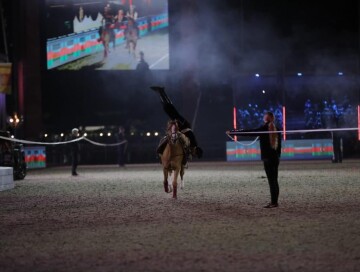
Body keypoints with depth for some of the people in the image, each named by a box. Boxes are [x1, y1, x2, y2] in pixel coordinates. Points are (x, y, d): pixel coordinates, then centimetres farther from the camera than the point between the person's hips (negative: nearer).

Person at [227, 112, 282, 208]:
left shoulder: (263, 129, -8)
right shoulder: (277, 130, 8)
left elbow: (247, 132, -9)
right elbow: (279, 145, 11)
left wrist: (232, 132, -5)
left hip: (267, 158, -6)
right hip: (276, 158, 6)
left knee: (271, 180, -6)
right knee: (274, 180, 10)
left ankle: (274, 202, -8)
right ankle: (274, 202, 12)